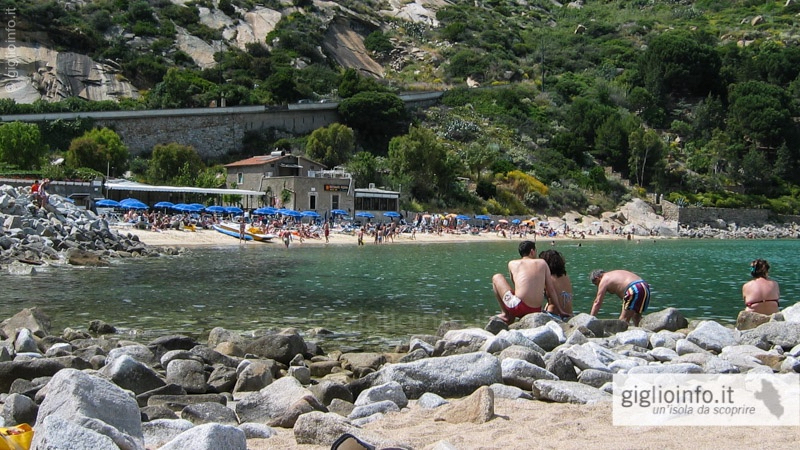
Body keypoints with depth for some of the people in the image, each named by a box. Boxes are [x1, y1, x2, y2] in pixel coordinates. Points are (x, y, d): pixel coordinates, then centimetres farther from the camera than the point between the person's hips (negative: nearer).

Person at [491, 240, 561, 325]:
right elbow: (551, 289, 9)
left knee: (496, 277, 18)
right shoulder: (542, 263, 10)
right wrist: (559, 311, 14)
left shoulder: (512, 264, 8)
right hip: (536, 311, 4)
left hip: (519, 308, -4)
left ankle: (505, 314, 13)